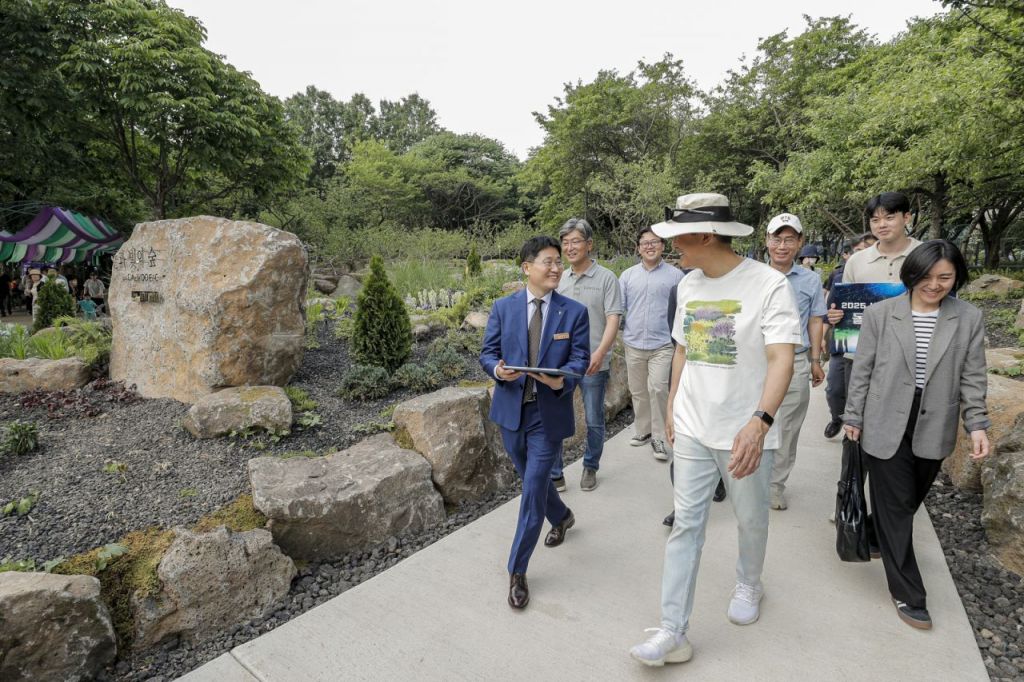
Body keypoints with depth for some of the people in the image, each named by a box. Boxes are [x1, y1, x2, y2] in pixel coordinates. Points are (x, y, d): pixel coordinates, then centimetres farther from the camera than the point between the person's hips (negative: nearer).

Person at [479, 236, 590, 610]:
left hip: (549, 413, -2)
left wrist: (562, 379, -27)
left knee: (533, 490, -3)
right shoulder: (503, 307, 0)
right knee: (533, 480, 21)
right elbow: (487, 352, 2)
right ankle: (561, 516, 53)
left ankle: (517, 571, 14)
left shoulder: (574, 312, -3)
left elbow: (580, 358, -5)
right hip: (511, 409, 3)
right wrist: (498, 369, -21)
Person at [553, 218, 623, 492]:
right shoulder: (560, 279, 9)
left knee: (594, 421, 11)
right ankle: (554, 475, 16)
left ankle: (590, 468, 31)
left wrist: (599, 353, -25)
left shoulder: (606, 278, -4)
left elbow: (613, 320, -10)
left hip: (594, 364, -3)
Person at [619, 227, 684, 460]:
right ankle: (642, 430, 29)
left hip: (662, 345, -3)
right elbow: (618, 308, 8)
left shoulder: (675, 275, 0)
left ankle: (658, 437, 4)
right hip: (633, 345, 3)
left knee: (658, 389, -11)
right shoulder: (627, 276, 7)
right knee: (638, 391, 13)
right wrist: (622, 330, -3)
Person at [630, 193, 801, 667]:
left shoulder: (768, 285, -15)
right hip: (691, 429, 4)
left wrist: (760, 422, -37)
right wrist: (672, 409, 15)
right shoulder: (688, 285, 3)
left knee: (751, 521, 17)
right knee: (685, 525, 5)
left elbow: (781, 360, -23)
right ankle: (673, 633, 14)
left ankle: (748, 585, 47)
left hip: (745, 433, -4)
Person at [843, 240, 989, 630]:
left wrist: (977, 425, -1)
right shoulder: (880, 314, -6)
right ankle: (907, 593, 15)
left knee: (909, 503, 16)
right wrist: (853, 417, 2)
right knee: (894, 508, 4)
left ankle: (879, 540, 42)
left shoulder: (969, 319, 0)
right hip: (886, 427, -2)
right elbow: (862, 371, -1)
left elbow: (972, 378, 5)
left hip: (933, 430, 3)